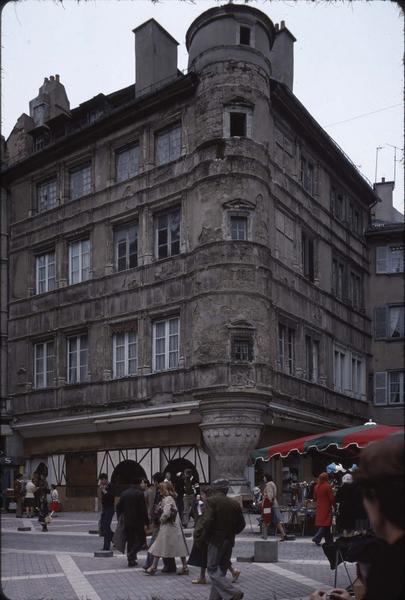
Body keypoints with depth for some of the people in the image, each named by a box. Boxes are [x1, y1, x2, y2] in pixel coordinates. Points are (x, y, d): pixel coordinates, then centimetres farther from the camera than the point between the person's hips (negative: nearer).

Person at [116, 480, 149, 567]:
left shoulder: (124, 493, 8)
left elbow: (118, 507, 10)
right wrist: (146, 522, -11)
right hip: (138, 522, -6)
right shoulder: (140, 493, -12)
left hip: (127, 522, 6)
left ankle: (131, 560, 12)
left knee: (130, 541, 14)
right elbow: (143, 509, -15)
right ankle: (132, 554, -11)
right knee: (141, 540, 7)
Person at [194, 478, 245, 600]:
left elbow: (207, 521, -19)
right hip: (229, 542, 7)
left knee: (212, 570, -2)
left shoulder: (211, 501, -11)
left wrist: (200, 538, -10)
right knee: (221, 570, 14)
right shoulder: (234, 504, 7)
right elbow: (241, 524, 11)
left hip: (215, 540, -6)